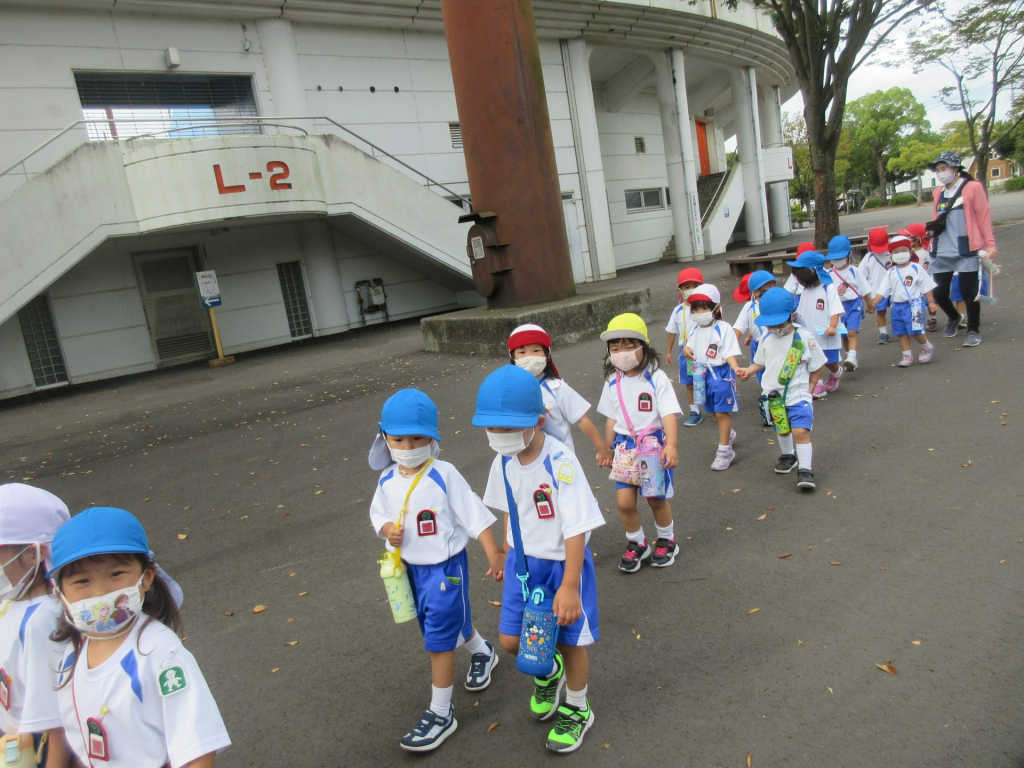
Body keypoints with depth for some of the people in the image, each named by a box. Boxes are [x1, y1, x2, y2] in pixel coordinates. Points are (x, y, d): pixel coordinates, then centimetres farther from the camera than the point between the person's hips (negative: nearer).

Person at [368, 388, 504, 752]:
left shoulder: (444, 476, -23)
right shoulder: (387, 480, -6)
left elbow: (476, 517, -17)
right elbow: (378, 514, 10)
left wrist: (494, 556, -15)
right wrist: (387, 529, -13)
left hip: (445, 567, -6)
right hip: (411, 568, 7)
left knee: (438, 639, 0)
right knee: (450, 623, 26)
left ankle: (441, 712, 19)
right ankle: (482, 651, 56)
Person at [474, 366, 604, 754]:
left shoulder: (561, 464, -27)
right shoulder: (504, 461, -7)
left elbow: (577, 529, -24)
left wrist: (569, 586, -23)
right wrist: (508, 555, 17)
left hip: (563, 562, -5)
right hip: (524, 561, 6)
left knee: (570, 641, 11)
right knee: (511, 640, 11)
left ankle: (576, 710, 40)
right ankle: (548, 672, 45)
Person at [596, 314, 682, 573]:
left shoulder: (656, 378, -12)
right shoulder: (613, 382, 2)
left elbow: (669, 414, -16)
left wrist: (671, 446, -28)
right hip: (625, 447, 3)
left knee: (656, 499, 9)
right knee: (624, 501, -4)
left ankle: (666, 541, 35)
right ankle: (637, 544, 20)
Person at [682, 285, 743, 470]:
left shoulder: (723, 328, -16)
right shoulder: (696, 330, 4)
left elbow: (730, 353, -18)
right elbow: (691, 347, 16)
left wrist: (736, 368, -36)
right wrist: (687, 350, -8)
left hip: (721, 373, -7)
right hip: (703, 374, 7)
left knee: (722, 413, -3)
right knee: (715, 412, 21)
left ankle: (724, 450, 6)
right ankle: (728, 433, 47)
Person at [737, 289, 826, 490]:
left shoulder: (804, 338, -12)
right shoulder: (766, 338, 0)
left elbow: (817, 366, -2)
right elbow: (761, 363, 12)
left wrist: (810, 387, -4)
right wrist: (749, 370, -7)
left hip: (798, 395, -5)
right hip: (773, 396, 5)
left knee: (801, 431, -15)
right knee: (782, 430, 21)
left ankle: (805, 469, -7)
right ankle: (788, 456, 45)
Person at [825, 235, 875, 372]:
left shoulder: (854, 271, -2)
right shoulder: (829, 274, 0)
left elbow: (864, 290, 6)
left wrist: (870, 304, 13)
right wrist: (835, 292, -20)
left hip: (854, 304, -3)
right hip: (838, 306, 3)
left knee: (852, 331, -20)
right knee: (844, 335, 11)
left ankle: (852, 357, -27)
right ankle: (851, 359, 26)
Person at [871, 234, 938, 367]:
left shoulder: (915, 269, -3)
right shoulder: (891, 272, 5)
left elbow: (926, 287, 0)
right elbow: (882, 291, 3)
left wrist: (931, 302, -2)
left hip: (913, 304, -4)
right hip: (897, 306, 4)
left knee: (915, 331, -8)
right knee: (902, 332, 9)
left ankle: (927, 347, 19)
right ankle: (907, 355, 19)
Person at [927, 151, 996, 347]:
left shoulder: (973, 187, -1)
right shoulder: (939, 192, 15)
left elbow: (984, 218, -4)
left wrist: (990, 245, -9)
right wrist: (932, 228, 6)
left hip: (967, 251, -5)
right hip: (941, 252, 5)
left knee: (968, 292, -4)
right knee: (939, 293, 5)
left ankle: (973, 330, 14)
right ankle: (954, 318, 35)